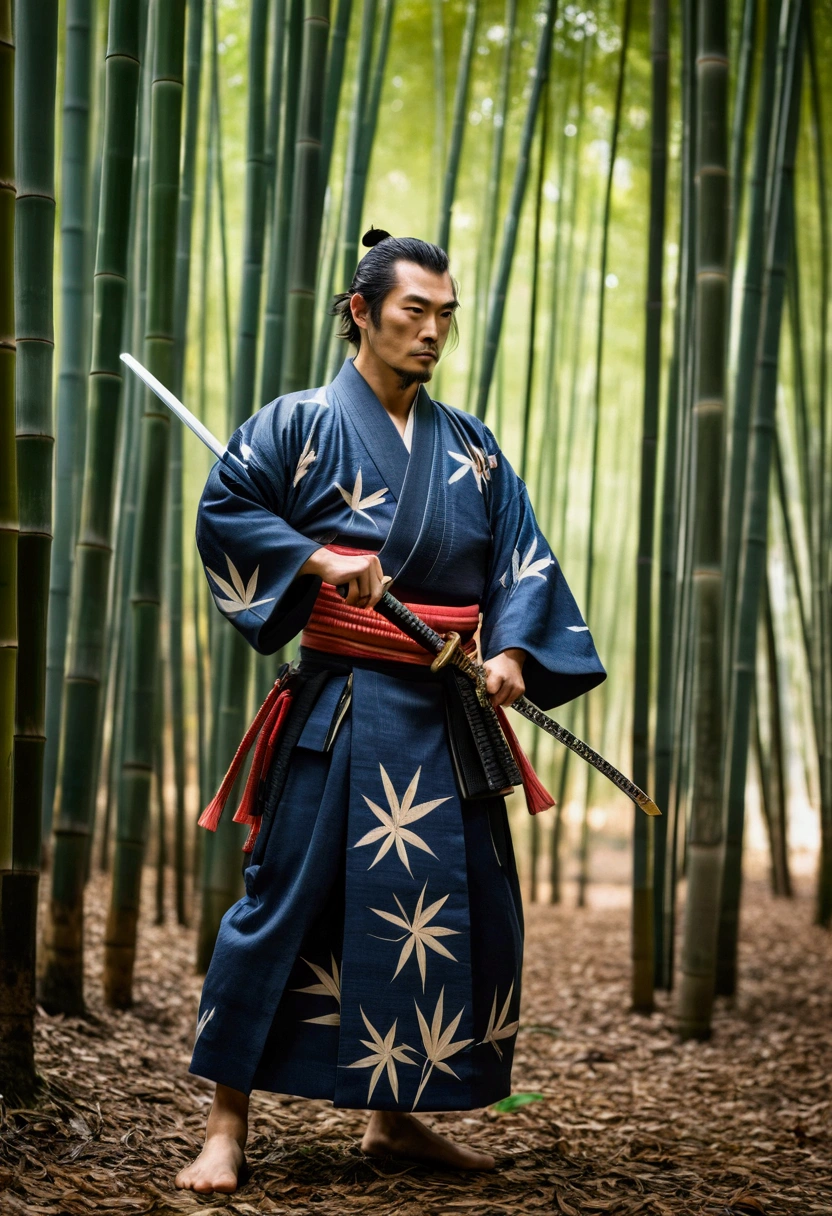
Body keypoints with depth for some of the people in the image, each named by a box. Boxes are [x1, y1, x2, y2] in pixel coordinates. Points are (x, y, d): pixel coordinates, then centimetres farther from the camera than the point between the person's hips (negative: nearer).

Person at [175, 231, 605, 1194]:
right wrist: (320, 559, -15)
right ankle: (226, 1124, 2)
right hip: (342, 707, -6)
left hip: (449, 716, 6)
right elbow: (224, 510, -3)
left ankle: (394, 1115, 20)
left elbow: (522, 558, 8)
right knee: (288, 898, -6)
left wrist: (511, 651, -9)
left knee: (463, 910, 7)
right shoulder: (304, 422, 1)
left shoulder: (469, 447, 14)